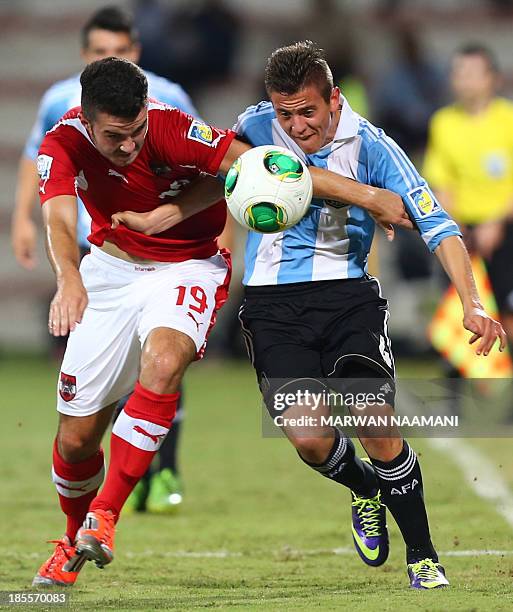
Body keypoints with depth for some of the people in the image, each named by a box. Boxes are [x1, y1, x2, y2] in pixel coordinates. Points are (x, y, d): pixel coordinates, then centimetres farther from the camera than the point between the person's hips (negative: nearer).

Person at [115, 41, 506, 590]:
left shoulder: (370, 147, -8)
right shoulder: (256, 126, -3)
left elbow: (436, 224, -11)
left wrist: (471, 305, -21)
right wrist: (159, 217, 3)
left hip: (348, 293, -1)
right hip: (273, 303, 1)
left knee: (375, 427, -18)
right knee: (308, 437, -17)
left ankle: (422, 557, 2)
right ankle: (365, 489, 20)